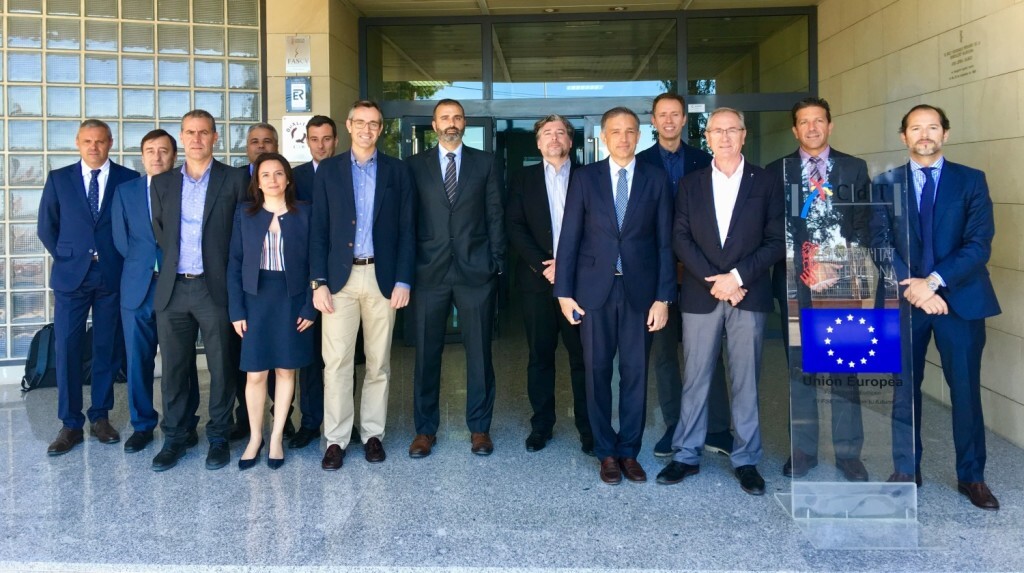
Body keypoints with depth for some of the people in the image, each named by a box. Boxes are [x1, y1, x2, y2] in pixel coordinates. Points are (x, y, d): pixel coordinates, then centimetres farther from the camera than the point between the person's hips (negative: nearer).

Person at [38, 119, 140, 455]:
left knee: (106, 349, 7)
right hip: (71, 276, 1)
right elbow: (46, 227, 10)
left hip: (113, 276, 0)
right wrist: (65, 257, 4)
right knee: (66, 349, -1)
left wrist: (124, 261, 0)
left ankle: (100, 417, 19)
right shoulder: (58, 179, 6)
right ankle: (70, 425, 7)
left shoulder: (129, 180, 2)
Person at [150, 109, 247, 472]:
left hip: (215, 288, -3)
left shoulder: (234, 180, 0)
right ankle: (174, 438, 20)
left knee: (221, 367, 4)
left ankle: (218, 437, 16)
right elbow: (159, 232, 19)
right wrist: (172, 264, 12)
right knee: (173, 368, 8)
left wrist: (234, 280, 2)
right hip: (173, 289, 3)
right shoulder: (163, 183, 11)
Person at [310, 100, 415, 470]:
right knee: (336, 361, -2)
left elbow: (406, 229, 4)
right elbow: (319, 229, 3)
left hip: (383, 277, 0)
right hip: (340, 277, 0)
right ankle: (336, 439, 7)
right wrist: (319, 282, -5)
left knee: (379, 362, 7)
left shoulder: (397, 172, 6)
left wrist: (403, 280, -4)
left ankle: (372, 433, 19)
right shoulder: (328, 170, 6)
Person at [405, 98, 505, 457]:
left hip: (476, 269, 0)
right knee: (427, 352, 5)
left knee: (479, 351, 5)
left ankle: (479, 427, 18)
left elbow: (495, 214, 6)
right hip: (430, 270, 0)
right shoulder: (416, 165, 8)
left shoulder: (484, 163, 8)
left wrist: (497, 262, 0)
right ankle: (425, 429, 17)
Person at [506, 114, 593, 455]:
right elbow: (514, 227, 1)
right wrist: (542, 264, -10)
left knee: (583, 356, -1)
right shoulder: (523, 179, 11)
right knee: (540, 356, 5)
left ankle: (588, 428, 8)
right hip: (537, 278, 1)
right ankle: (541, 424, 15)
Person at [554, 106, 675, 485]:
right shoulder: (585, 178, 4)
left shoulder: (656, 179, 4)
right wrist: (564, 291, -3)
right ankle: (606, 452, 17)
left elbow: (665, 241, 2)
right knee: (598, 371, 4)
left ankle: (629, 451, 18)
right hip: (595, 288, 0)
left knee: (635, 372, 5)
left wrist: (663, 297, -4)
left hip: (640, 289, 0)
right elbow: (569, 237, 3)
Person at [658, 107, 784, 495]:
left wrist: (737, 276, -11)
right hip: (700, 294, 1)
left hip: (748, 294, -1)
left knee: (746, 379, 4)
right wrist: (712, 280, -10)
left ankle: (746, 460, 14)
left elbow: (776, 242, 0)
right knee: (694, 379, 5)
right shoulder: (690, 184, 10)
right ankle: (686, 455, 15)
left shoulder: (767, 183, 6)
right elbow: (680, 238, 2)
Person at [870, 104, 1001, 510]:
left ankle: (971, 476, 20)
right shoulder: (886, 183, 6)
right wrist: (912, 287, -14)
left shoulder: (971, 181, 3)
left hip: (960, 299, 0)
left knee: (966, 390, 5)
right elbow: (881, 243, -2)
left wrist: (934, 281, -17)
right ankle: (905, 471, 20)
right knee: (904, 390, 7)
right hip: (904, 300, 1)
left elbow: (979, 244, -6)